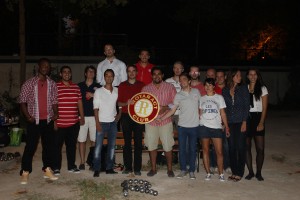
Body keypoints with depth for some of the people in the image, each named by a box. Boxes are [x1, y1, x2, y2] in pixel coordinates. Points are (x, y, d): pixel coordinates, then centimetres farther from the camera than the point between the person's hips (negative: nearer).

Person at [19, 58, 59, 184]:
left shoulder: (52, 84, 8)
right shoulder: (29, 83, -1)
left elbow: (54, 101, 11)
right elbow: (22, 101, -1)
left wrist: (55, 113, -5)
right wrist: (28, 116, -12)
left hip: (48, 120, 3)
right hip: (34, 120, -3)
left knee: (48, 145, 8)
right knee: (30, 146, -1)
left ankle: (47, 170, 20)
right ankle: (25, 172, 8)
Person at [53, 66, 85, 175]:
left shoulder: (76, 87, 10)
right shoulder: (55, 87, -4)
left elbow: (80, 103, 15)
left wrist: (82, 117, 12)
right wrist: (53, 120, -8)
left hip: (74, 122, 4)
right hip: (59, 123, -4)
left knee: (72, 145, 13)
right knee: (57, 145, 4)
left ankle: (71, 166, 24)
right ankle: (56, 167, 16)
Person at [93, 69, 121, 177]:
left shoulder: (117, 91, 5)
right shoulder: (98, 91, -3)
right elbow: (96, 108, -5)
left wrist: (119, 114, 2)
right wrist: (97, 123, -11)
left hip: (113, 122, 3)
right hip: (102, 122, -3)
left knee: (112, 146, 7)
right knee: (98, 146, -2)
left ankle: (109, 168, 16)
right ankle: (96, 169, 5)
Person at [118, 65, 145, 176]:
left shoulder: (142, 85, 9)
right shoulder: (122, 85, 9)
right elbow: (119, 102, 6)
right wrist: (126, 103, -13)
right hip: (126, 116, 0)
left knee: (138, 142, 0)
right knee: (127, 142, 3)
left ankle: (137, 168, 7)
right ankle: (128, 167, 12)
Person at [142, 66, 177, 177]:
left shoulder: (170, 87, 3)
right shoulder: (145, 89, 7)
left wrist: (166, 108, -16)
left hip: (165, 121, -2)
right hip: (150, 121, 2)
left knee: (168, 146, 1)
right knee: (151, 145, 8)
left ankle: (170, 169, 16)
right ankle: (153, 168, 22)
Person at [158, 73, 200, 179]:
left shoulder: (196, 92, 3)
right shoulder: (178, 95, 2)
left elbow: (200, 106, 12)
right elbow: (172, 110, 1)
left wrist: (200, 117, 1)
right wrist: (161, 118, -9)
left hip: (194, 125, 0)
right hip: (182, 126, 0)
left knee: (192, 149, 6)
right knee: (182, 148, 5)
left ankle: (191, 170, 17)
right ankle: (183, 169, 17)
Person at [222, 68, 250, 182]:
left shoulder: (243, 88, 2)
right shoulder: (225, 90, 7)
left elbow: (246, 106, -2)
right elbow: (223, 107, 9)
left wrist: (244, 122, -9)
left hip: (240, 122, -2)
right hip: (229, 122, 2)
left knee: (241, 147, 0)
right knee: (231, 147, 6)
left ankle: (239, 173, 9)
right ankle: (234, 172, 17)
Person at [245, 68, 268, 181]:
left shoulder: (262, 89, 5)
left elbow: (264, 108, 0)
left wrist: (261, 123, -9)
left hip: (258, 118, -1)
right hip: (246, 118, 2)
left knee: (260, 148, -3)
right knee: (246, 147, 4)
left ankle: (258, 173, 11)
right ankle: (250, 172, 15)